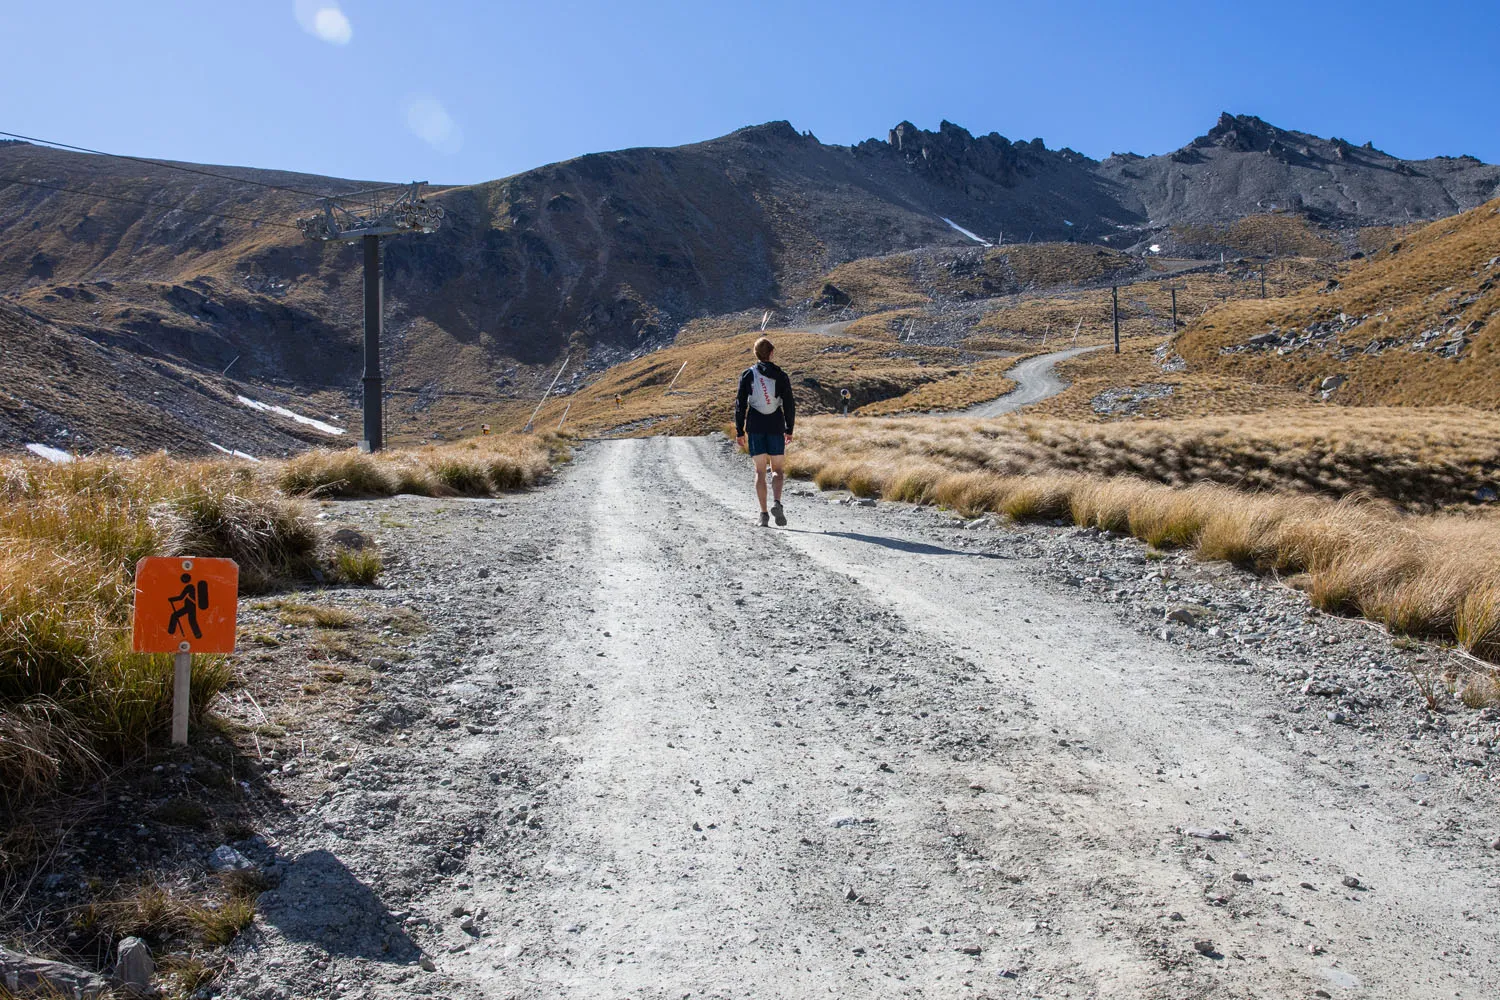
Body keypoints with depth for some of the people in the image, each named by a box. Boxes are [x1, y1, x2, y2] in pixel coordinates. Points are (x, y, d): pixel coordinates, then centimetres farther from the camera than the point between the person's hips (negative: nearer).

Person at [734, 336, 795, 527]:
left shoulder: (748, 375, 1)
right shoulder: (781, 376, 2)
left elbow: (740, 404, -1)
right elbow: (789, 405, 2)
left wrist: (739, 431, 4)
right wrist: (789, 430, 11)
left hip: (755, 427, 0)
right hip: (776, 427, 0)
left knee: (760, 471, 5)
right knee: (778, 469, 8)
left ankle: (763, 513, -1)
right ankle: (776, 502, -16)